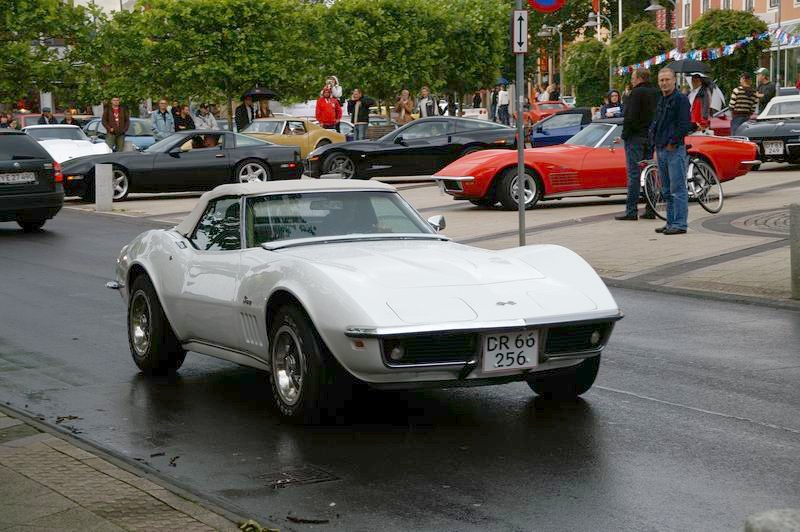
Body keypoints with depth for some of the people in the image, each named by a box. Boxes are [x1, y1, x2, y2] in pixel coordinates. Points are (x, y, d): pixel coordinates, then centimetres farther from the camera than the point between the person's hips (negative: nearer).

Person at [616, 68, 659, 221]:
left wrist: (625, 134, -10)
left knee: (633, 174, -7)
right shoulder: (656, 93, 12)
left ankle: (631, 211, -9)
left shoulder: (636, 93, -12)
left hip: (636, 136, -8)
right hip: (651, 138, 8)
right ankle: (650, 210, 10)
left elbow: (630, 116, -18)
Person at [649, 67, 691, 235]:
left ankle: (680, 224, -9)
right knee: (666, 190, 12)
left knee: (677, 189, -9)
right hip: (661, 150, 9)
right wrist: (655, 143, 12)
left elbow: (684, 125, -15)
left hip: (674, 150, -9)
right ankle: (671, 223, 18)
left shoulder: (680, 99, -8)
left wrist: (672, 143, -13)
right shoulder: (661, 100, 18)